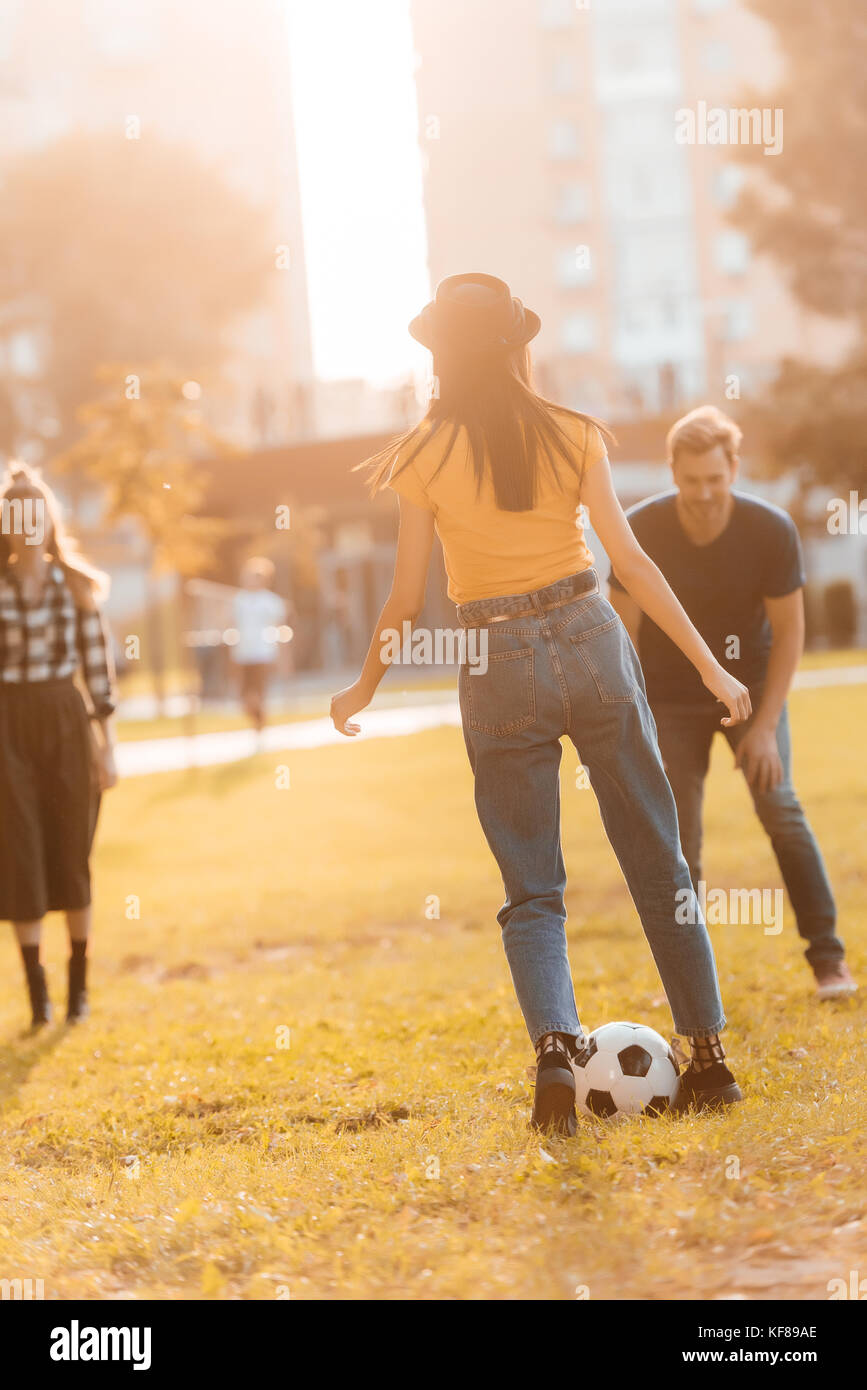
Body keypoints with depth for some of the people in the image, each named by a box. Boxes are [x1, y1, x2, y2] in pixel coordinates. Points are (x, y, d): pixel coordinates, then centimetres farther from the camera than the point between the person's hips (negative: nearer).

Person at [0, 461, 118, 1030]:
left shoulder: (78, 585, 2)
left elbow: (98, 663, 3)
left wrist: (108, 745, 0)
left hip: (67, 723, 1)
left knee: (72, 852, 5)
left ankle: (80, 984, 16)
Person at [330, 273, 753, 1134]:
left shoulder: (426, 457, -4)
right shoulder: (573, 434, 0)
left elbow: (405, 603, -2)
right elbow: (630, 559, -5)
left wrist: (362, 692, 14)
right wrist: (709, 666, -3)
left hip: (499, 664, -1)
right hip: (592, 642, 1)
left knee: (532, 891, 5)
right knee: (658, 863, 10)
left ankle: (554, 1047, -17)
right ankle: (709, 1054, 12)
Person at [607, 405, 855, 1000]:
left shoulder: (772, 530, -21)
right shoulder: (641, 532, -21)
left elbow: (789, 629, -12)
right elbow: (623, 632, -13)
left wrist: (765, 725, -16)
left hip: (751, 683, 0)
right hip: (671, 694, 0)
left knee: (780, 806, -13)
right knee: (678, 833, -6)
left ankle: (828, 956, -4)